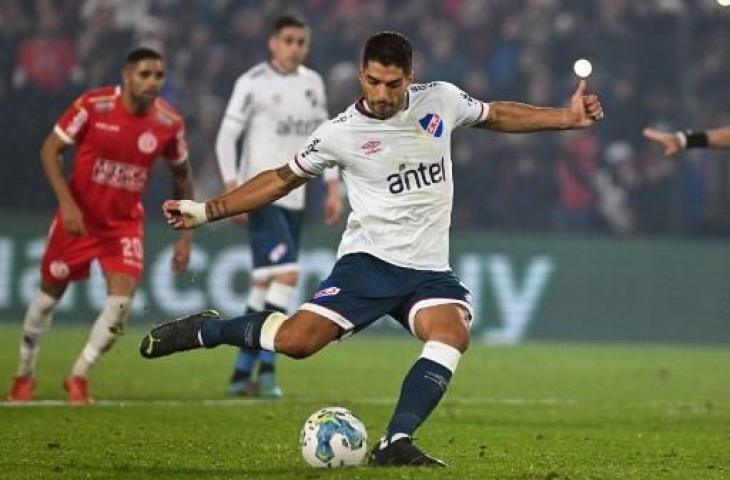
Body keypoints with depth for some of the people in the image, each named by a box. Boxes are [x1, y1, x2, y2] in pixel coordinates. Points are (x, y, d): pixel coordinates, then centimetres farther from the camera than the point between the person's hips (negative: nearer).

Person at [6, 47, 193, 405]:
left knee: (122, 298, -16)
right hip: (78, 216, -1)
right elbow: (50, 150, -11)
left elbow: (181, 176, 5)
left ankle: (79, 376, 2)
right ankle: (25, 373, 32)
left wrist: (185, 235, 3)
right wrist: (67, 203, -21)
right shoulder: (93, 106, -19)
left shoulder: (169, 123, -11)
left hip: (125, 223, 1)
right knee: (50, 293, 11)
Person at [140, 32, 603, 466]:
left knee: (453, 334, -28)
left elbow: (498, 115, 21)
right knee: (297, 339, -20)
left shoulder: (442, 99, 2)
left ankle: (395, 443, -30)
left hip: (429, 268, 3)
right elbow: (282, 179, 7)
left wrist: (566, 117, 14)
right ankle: (204, 330, 7)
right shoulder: (340, 133, -5)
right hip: (369, 259, -3)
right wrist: (207, 211, 4)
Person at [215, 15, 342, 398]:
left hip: (293, 199, 6)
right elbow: (226, 137, -7)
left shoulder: (313, 83, 12)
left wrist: (333, 188, 13)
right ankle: (266, 367, -16)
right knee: (287, 273, -20)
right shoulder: (253, 83, -7)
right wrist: (233, 189, -16)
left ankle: (242, 372, 13)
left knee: (264, 285, 8)